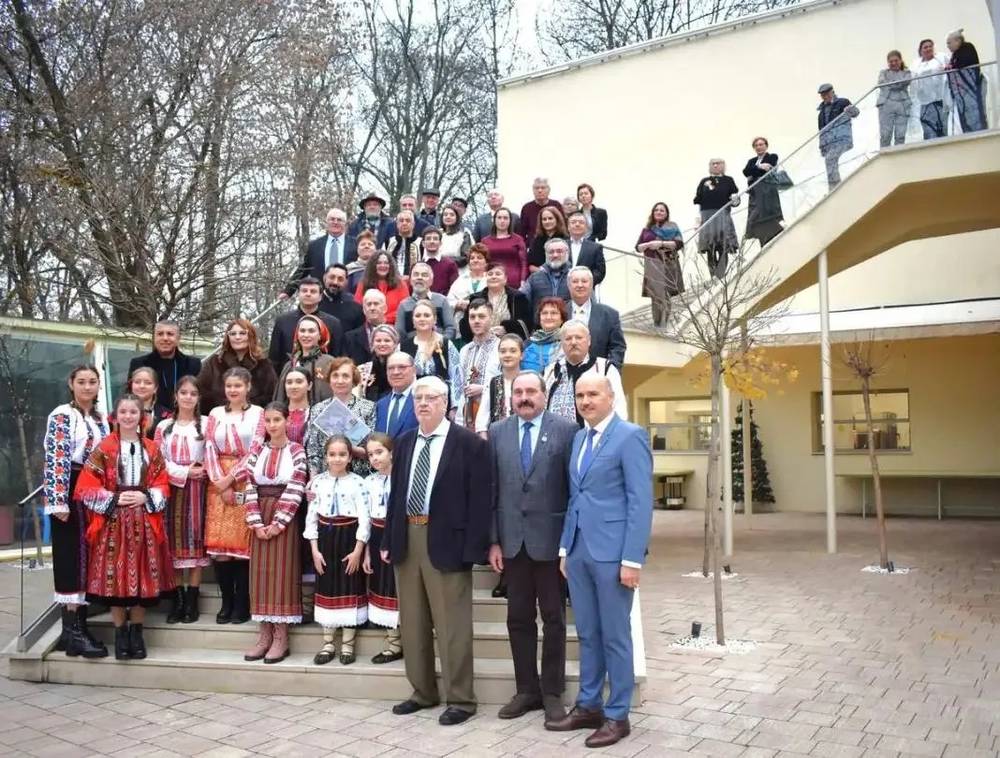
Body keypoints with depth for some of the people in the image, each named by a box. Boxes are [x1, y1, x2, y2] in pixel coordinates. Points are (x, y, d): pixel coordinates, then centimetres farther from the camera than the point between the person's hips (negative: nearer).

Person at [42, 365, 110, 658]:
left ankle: (78, 625, 15)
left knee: (88, 556, 8)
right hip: (71, 492, -7)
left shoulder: (101, 418, 16)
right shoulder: (61, 415, -6)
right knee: (72, 556, -7)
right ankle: (72, 632, -6)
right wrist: (58, 500, -20)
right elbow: (55, 458, -14)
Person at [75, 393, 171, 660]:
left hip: (144, 522, 2)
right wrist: (114, 499, -13)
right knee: (115, 577, -1)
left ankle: (137, 633, 17)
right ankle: (120, 634, 12)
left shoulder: (152, 448, 8)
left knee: (142, 577, 4)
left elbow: (162, 485, 7)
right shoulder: (104, 448, -1)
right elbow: (86, 487, -5)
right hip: (113, 521, -2)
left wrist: (145, 497, -10)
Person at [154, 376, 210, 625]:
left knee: (195, 535, -1)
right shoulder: (164, 426, 10)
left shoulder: (206, 425, 5)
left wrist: (201, 471, -17)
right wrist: (184, 472, -10)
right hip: (171, 487, 2)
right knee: (173, 538, 2)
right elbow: (158, 460, 1)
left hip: (197, 487, -2)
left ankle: (192, 599, 5)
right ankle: (176, 599, 8)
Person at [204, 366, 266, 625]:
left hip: (245, 482, -3)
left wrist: (231, 477, -10)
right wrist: (220, 481, -8)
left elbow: (255, 449, -5)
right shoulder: (215, 413, 12)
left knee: (242, 542, -4)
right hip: (219, 483, 3)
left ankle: (242, 604, 5)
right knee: (218, 544, 0)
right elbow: (210, 449, 4)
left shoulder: (257, 412, 2)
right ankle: (226, 602, 11)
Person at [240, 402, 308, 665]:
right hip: (261, 518, 4)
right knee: (261, 573, 5)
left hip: (285, 518, -4)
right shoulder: (257, 451, 7)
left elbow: (295, 490, -11)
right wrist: (256, 522, -8)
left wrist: (278, 523, -15)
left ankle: (281, 637, 3)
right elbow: (250, 488, 2)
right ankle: (265, 634, 12)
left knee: (282, 573, -3)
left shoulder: (296, 451, -4)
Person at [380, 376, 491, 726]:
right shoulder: (405, 442, 11)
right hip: (407, 538, 6)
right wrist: (388, 539, 8)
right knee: (412, 622, 14)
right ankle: (422, 691, 28)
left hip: (446, 541, -6)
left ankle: (460, 699, 12)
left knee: (452, 624, 0)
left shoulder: (469, 443, -7)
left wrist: (473, 548, -16)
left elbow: (479, 499, -10)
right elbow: (395, 492, 14)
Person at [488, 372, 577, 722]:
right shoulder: (497, 432, 5)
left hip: (551, 538, -3)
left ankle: (552, 692, 19)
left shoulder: (566, 430, -4)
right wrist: (493, 540, 0)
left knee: (553, 618, 8)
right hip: (512, 539, 3)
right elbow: (491, 489, 4)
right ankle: (526, 689, 23)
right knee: (518, 618, 11)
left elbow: (574, 487, -5)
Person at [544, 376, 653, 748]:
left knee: (614, 636, 4)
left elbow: (641, 502, -13)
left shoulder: (631, 436, -8)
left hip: (612, 552, -6)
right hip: (579, 550, 7)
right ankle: (588, 706, 26)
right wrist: (565, 547, 11)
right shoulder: (579, 438, 14)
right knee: (587, 634, 14)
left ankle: (617, 715, 17)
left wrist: (632, 559, -16)